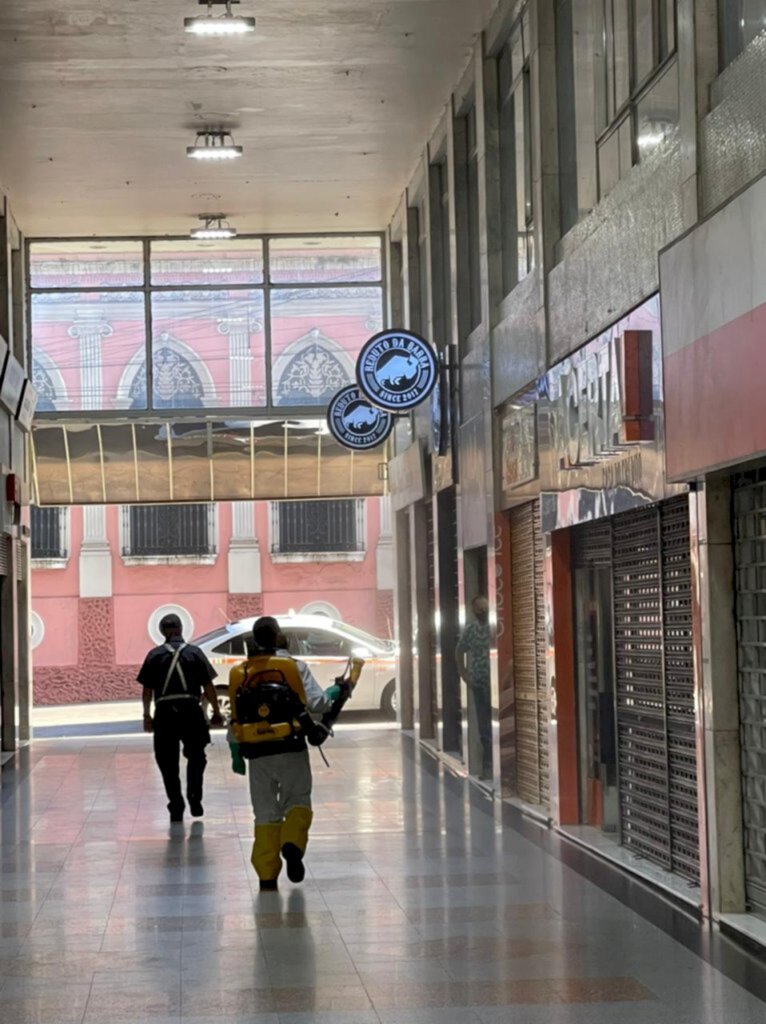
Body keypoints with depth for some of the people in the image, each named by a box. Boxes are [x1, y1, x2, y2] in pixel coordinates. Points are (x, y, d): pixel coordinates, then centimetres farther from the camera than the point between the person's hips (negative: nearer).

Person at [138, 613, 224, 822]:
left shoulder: (154, 655, 5)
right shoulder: (194, 653, 3)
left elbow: (147, 689, 5)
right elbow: (208, 687, 1)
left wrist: (147, 715, 15)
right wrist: (216, 712, 9)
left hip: (164, 712, 0)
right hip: (190, 710, 0)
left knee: (168, 763, 8)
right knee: (196, 757, 19)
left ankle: (176, 807, 7)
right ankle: (194, 799, 8)